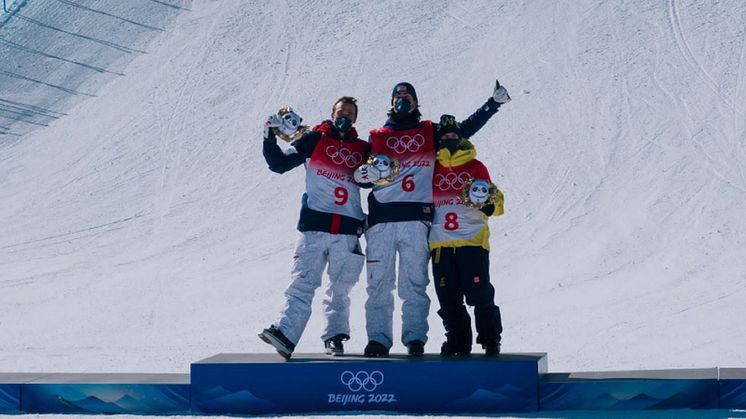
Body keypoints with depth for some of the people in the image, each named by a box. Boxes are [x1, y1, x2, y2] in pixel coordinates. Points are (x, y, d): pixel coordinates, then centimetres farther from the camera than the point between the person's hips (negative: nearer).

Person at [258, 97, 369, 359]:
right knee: (302, 282, -12)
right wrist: (270, 139, -7)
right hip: (315, 224, -2)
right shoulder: (314, 140, 10)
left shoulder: (363, 149, 15)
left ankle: (335, 337, 15)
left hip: (348, 229, 2)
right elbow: (280, 164, 8)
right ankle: (285, 333, -21)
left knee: (340, 288, 7)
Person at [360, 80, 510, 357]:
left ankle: (415, 338, 0)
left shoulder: (430, 133, 18)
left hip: (416, 218, 0)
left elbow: (464, 129, 16)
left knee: (414, 283, -3)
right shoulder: (377, 137, 18)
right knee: (379, 284, -3)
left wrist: (494, 103, 12)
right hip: (381, 218, 1)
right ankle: (378, 339, 0)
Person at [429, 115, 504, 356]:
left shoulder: (475, 167, 6)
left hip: (473, 241, -3)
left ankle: (491, 340, 4)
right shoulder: (431, 168, 11)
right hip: (440, 243, 3)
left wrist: (488, 201, -16)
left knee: (480, 295, -6)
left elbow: (495, 206, 4)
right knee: (449, 300, 5)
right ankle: (457, 341, 15)